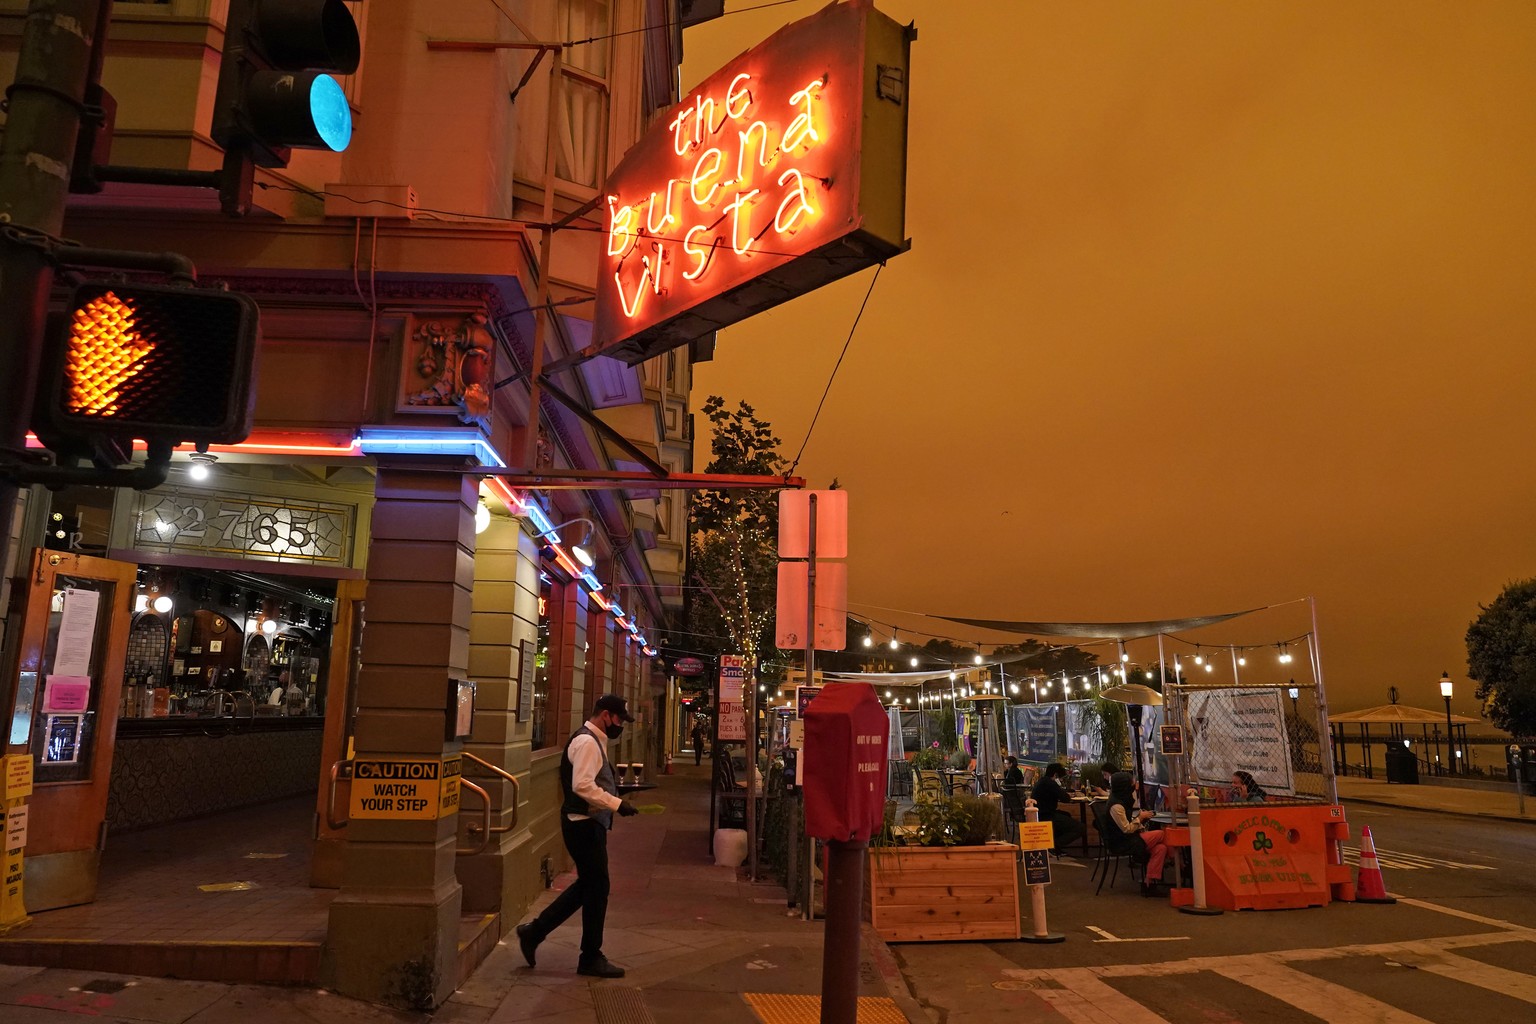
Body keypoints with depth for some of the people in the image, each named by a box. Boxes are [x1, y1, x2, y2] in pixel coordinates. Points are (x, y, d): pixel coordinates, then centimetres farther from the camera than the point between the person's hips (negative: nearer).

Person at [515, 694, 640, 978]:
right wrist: (617, 804, -26)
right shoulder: (587, 742, -18)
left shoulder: (594, 741, 15)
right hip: (584, 824, -11)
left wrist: (616, 789, 12)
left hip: (589, 823, 11)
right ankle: (591, 959, 14)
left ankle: (534, 931, 25)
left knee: (588, 885, 17)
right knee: (597, 888, 0)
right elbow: (582, 785, -28)